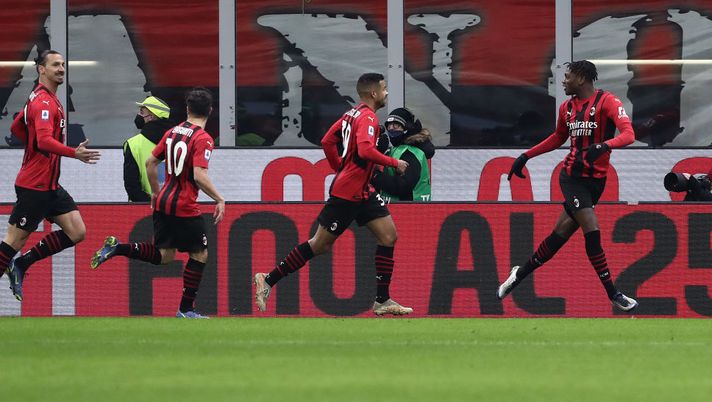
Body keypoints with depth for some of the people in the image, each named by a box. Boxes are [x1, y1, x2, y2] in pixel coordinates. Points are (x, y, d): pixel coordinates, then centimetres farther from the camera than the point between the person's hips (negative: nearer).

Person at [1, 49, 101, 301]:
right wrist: (75, 154, -41)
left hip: (50, 185, 10)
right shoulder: (43, 102, -17)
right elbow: (45, 140, -31)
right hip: (34, 185, -10)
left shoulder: (44, 99, 14)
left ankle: (21, 264, 10)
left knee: (77, 232, 3)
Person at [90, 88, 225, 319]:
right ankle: (186, 309, 5)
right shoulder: (202, 139, -14)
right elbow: (199, 176, -24)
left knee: (164, 255, 15)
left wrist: (156, 192, 25)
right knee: (200, 254, 6)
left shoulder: (172, 132, 8)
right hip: (185, 208, -7)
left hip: (163, 202, 7)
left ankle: (117, 248, -2)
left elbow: (150, 163, 13)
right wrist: (219, 200, -13)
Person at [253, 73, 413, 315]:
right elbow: (365, 150, -32)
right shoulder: (368, 118, -17)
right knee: (321, 244, -1)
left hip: (362, 192, 10)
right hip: (347, 193, -10)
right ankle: (268, 280, 9)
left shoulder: (352, 114, 11)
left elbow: (327, 142, 16)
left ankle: (382, 301, 2)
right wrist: (394, 163, -21)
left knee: (388, 235, 1)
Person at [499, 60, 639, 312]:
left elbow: (628, 135, -22)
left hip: (596, 180, -1)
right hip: (572, 176, 1)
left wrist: (603, 146, -40)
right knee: (592, 232, -14)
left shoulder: (607, 102, -9)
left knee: (561, 234, 4)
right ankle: (613, 295, -8)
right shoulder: (567, 108, 7)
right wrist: (526, 156, 22)